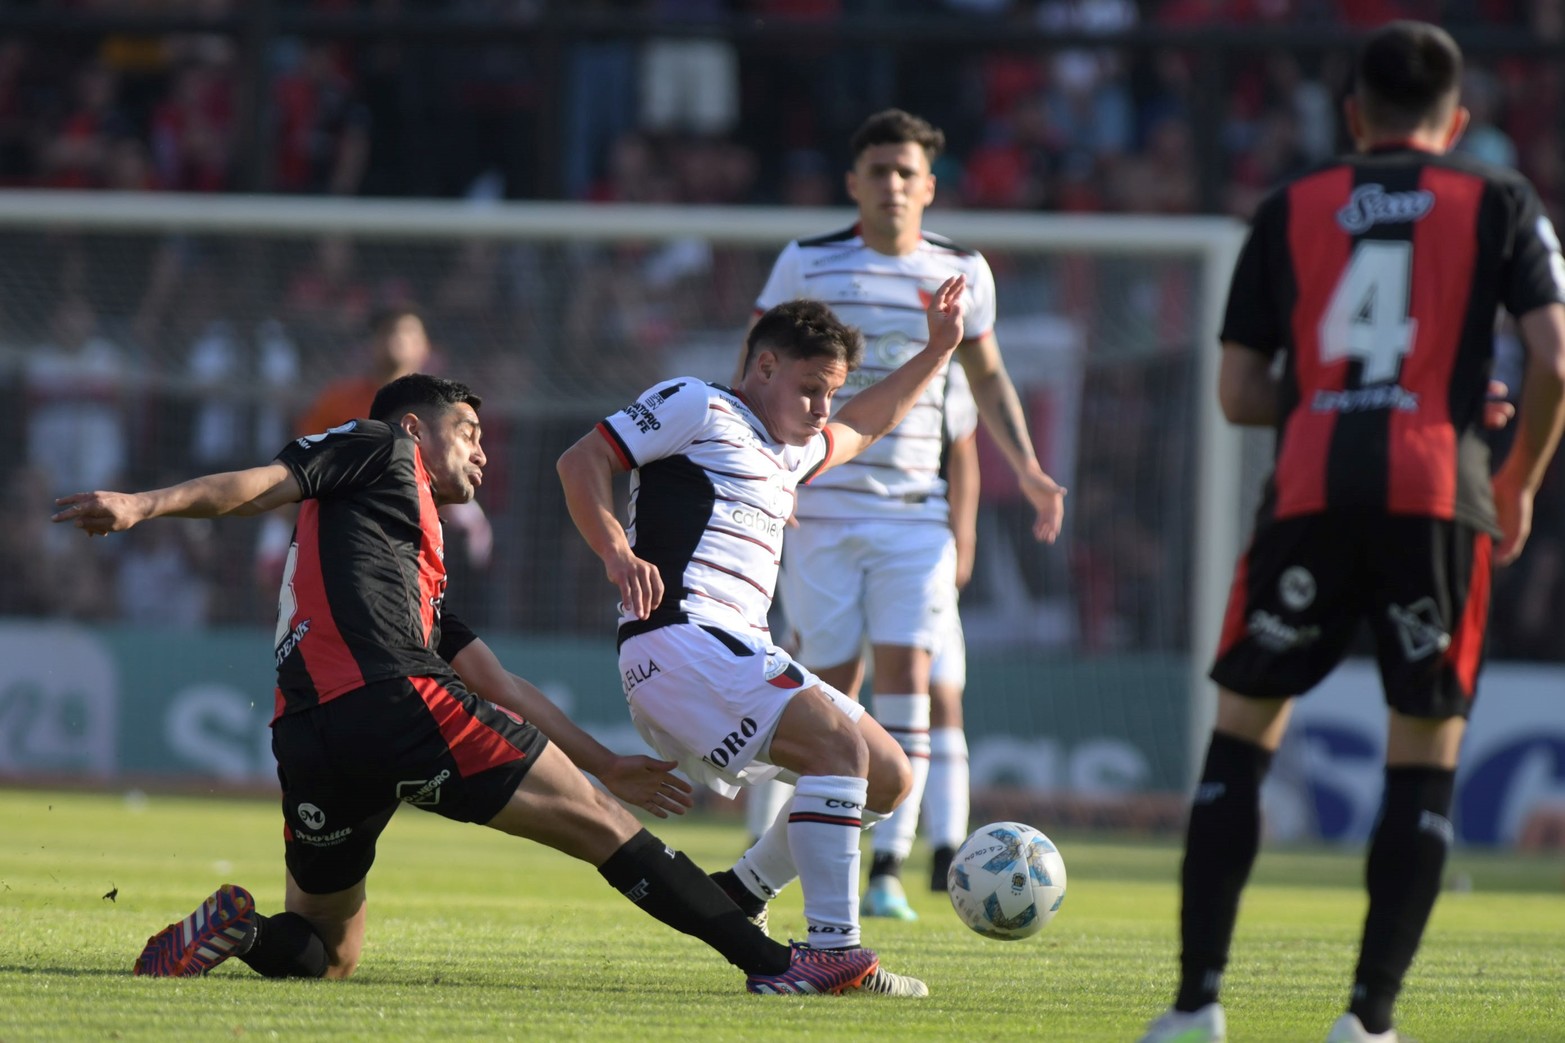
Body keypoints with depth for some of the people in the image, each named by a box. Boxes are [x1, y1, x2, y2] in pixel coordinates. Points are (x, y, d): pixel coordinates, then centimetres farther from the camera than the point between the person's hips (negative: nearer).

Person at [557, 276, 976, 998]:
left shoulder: (789, 452, 29)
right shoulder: (696, 408, 2)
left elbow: (862, 426, 48)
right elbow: (581, 461, -4)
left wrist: (937, 351, 41)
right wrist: (618, 553, -19)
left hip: (741, 654, 10)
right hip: (678, 638, -10)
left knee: (888, 777, 10)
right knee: (839, 745, -25)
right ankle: (834, 953, -32)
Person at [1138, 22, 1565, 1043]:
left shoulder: (1291, 212, 15)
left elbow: (1240, 393, 12)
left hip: (1309, 497, 1)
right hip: (1437, 499, -1)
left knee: (1242, 735, 12)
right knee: (1425, 760, 7)